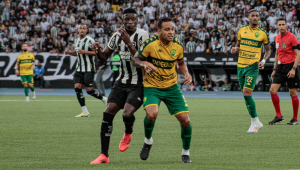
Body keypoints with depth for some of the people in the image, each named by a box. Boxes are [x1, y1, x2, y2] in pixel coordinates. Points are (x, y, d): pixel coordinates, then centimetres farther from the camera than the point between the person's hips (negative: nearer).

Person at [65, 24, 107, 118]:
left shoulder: (89, 40, -10)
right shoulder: (77, 40, 14)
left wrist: (85, 51, -23)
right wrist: (70, 52, 9)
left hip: (88, 69, -7)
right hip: (79, 69, 7)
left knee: (89, 90, -10)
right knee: (77, 88, -6)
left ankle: (105, 99, 16)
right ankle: (85, 112, -2)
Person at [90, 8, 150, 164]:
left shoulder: (142, 35, -13)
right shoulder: (117, 36, 5)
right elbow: (104, 56, 16)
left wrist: (128, 43, -32)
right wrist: (98, 50, -7)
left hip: (138, 84, -5)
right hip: (122, 82, 5)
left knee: (127, 113, -24)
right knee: (108, 113, -7)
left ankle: (128, 134, 14)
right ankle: (104, 155, 1)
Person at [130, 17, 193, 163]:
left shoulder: (178, 46, -4)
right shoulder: (150, 44, -16)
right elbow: (134, 60, -6)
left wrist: (186, 73, -4)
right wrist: (144, 63, -27)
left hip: (172, 87, 3)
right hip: (152, 87, -3)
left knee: (185, 120, -5)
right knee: (151, 114, -30)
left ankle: (185, 153, 19)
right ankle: (148, 140, 3)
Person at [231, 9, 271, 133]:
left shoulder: (263, 33, 0)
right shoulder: (242, 30, 9)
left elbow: (268, 50, 9)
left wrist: (263, 60, -9)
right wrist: (235, 49, -3)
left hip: (253, 67, -5)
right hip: (241, 66, 5)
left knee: (247, 93, -17)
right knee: (245, 94, 7)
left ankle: (255, 122, -7)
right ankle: (256, 122, 18)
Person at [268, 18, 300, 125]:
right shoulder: (277, 38, 11)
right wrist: (274, 69, 19)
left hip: (290, 66, -6)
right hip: (281, 67, 6)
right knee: (273, 90, -4)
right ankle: (279, 116, 4)